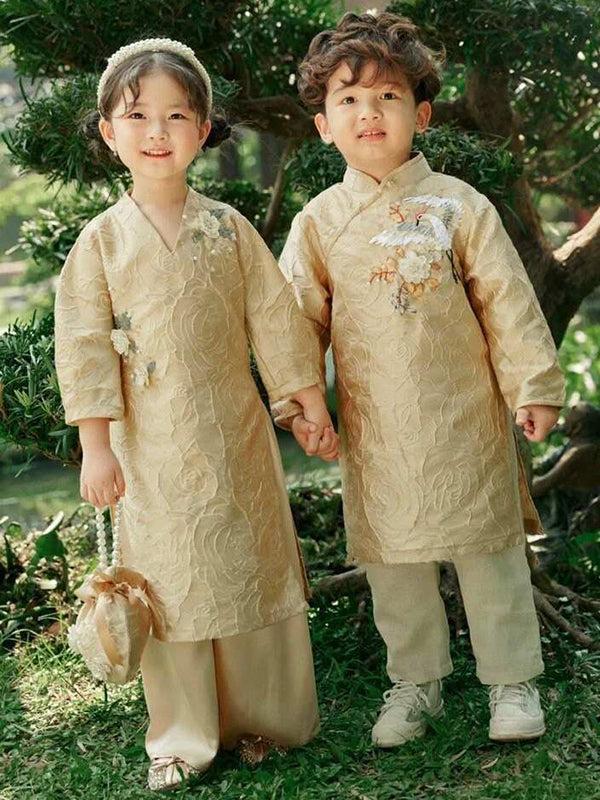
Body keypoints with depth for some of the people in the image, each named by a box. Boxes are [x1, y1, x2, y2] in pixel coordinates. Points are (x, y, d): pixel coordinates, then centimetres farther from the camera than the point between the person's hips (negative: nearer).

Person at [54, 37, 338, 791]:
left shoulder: (227, 226, 1)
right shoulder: (101, 240, -3)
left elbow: (275, 316, 4)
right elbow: (84, 347, -4)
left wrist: (310, 402, 5)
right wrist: (95, 445, -8)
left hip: (237, 433, 2)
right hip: (152, 449, -1)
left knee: (254, 568, 10)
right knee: (171, 583, 6)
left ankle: (265, 715, 28)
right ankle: (182, 735, 20)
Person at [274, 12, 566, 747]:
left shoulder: (459, 206, -2)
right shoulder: (319, 223, 1)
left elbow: (506, 302, 0)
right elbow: (299, 319, 5)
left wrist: (534, 387, -1)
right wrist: (295, 400, -3)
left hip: (466, 423, -1)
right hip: (376, 433, 2)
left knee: (490, 555, 8)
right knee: (394, 564, 12)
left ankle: (511, 680, 26)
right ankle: (415, 683, 30)